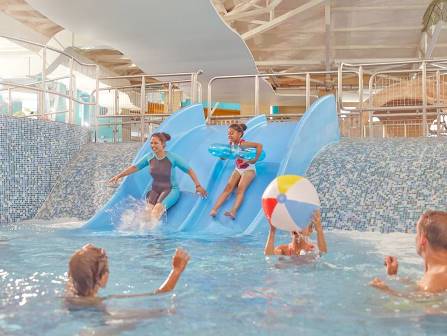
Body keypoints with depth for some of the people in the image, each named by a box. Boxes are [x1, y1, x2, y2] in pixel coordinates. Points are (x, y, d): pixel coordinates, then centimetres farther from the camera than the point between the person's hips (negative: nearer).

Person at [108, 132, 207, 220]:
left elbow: (189, 170, -7)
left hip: (171, 189, -4)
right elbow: (135, 167, 8)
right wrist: (119, 176, 7)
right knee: (149, 209, -26)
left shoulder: (172, 158, -12)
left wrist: (198, 186, -11)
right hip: (155, 189, 4)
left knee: (158, 208, -32)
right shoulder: (149, 157, -1)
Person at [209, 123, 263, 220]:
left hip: (249, 169, -6)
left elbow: (259, 145, -34)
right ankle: (214, 209, -27)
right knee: (228, 187, -13)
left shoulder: (243, 144, -22)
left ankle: (233, 212, -44)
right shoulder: (231, 144, -1)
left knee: (241, 188, -26)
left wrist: (255, 160, -27)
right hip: (238, 169, 6)